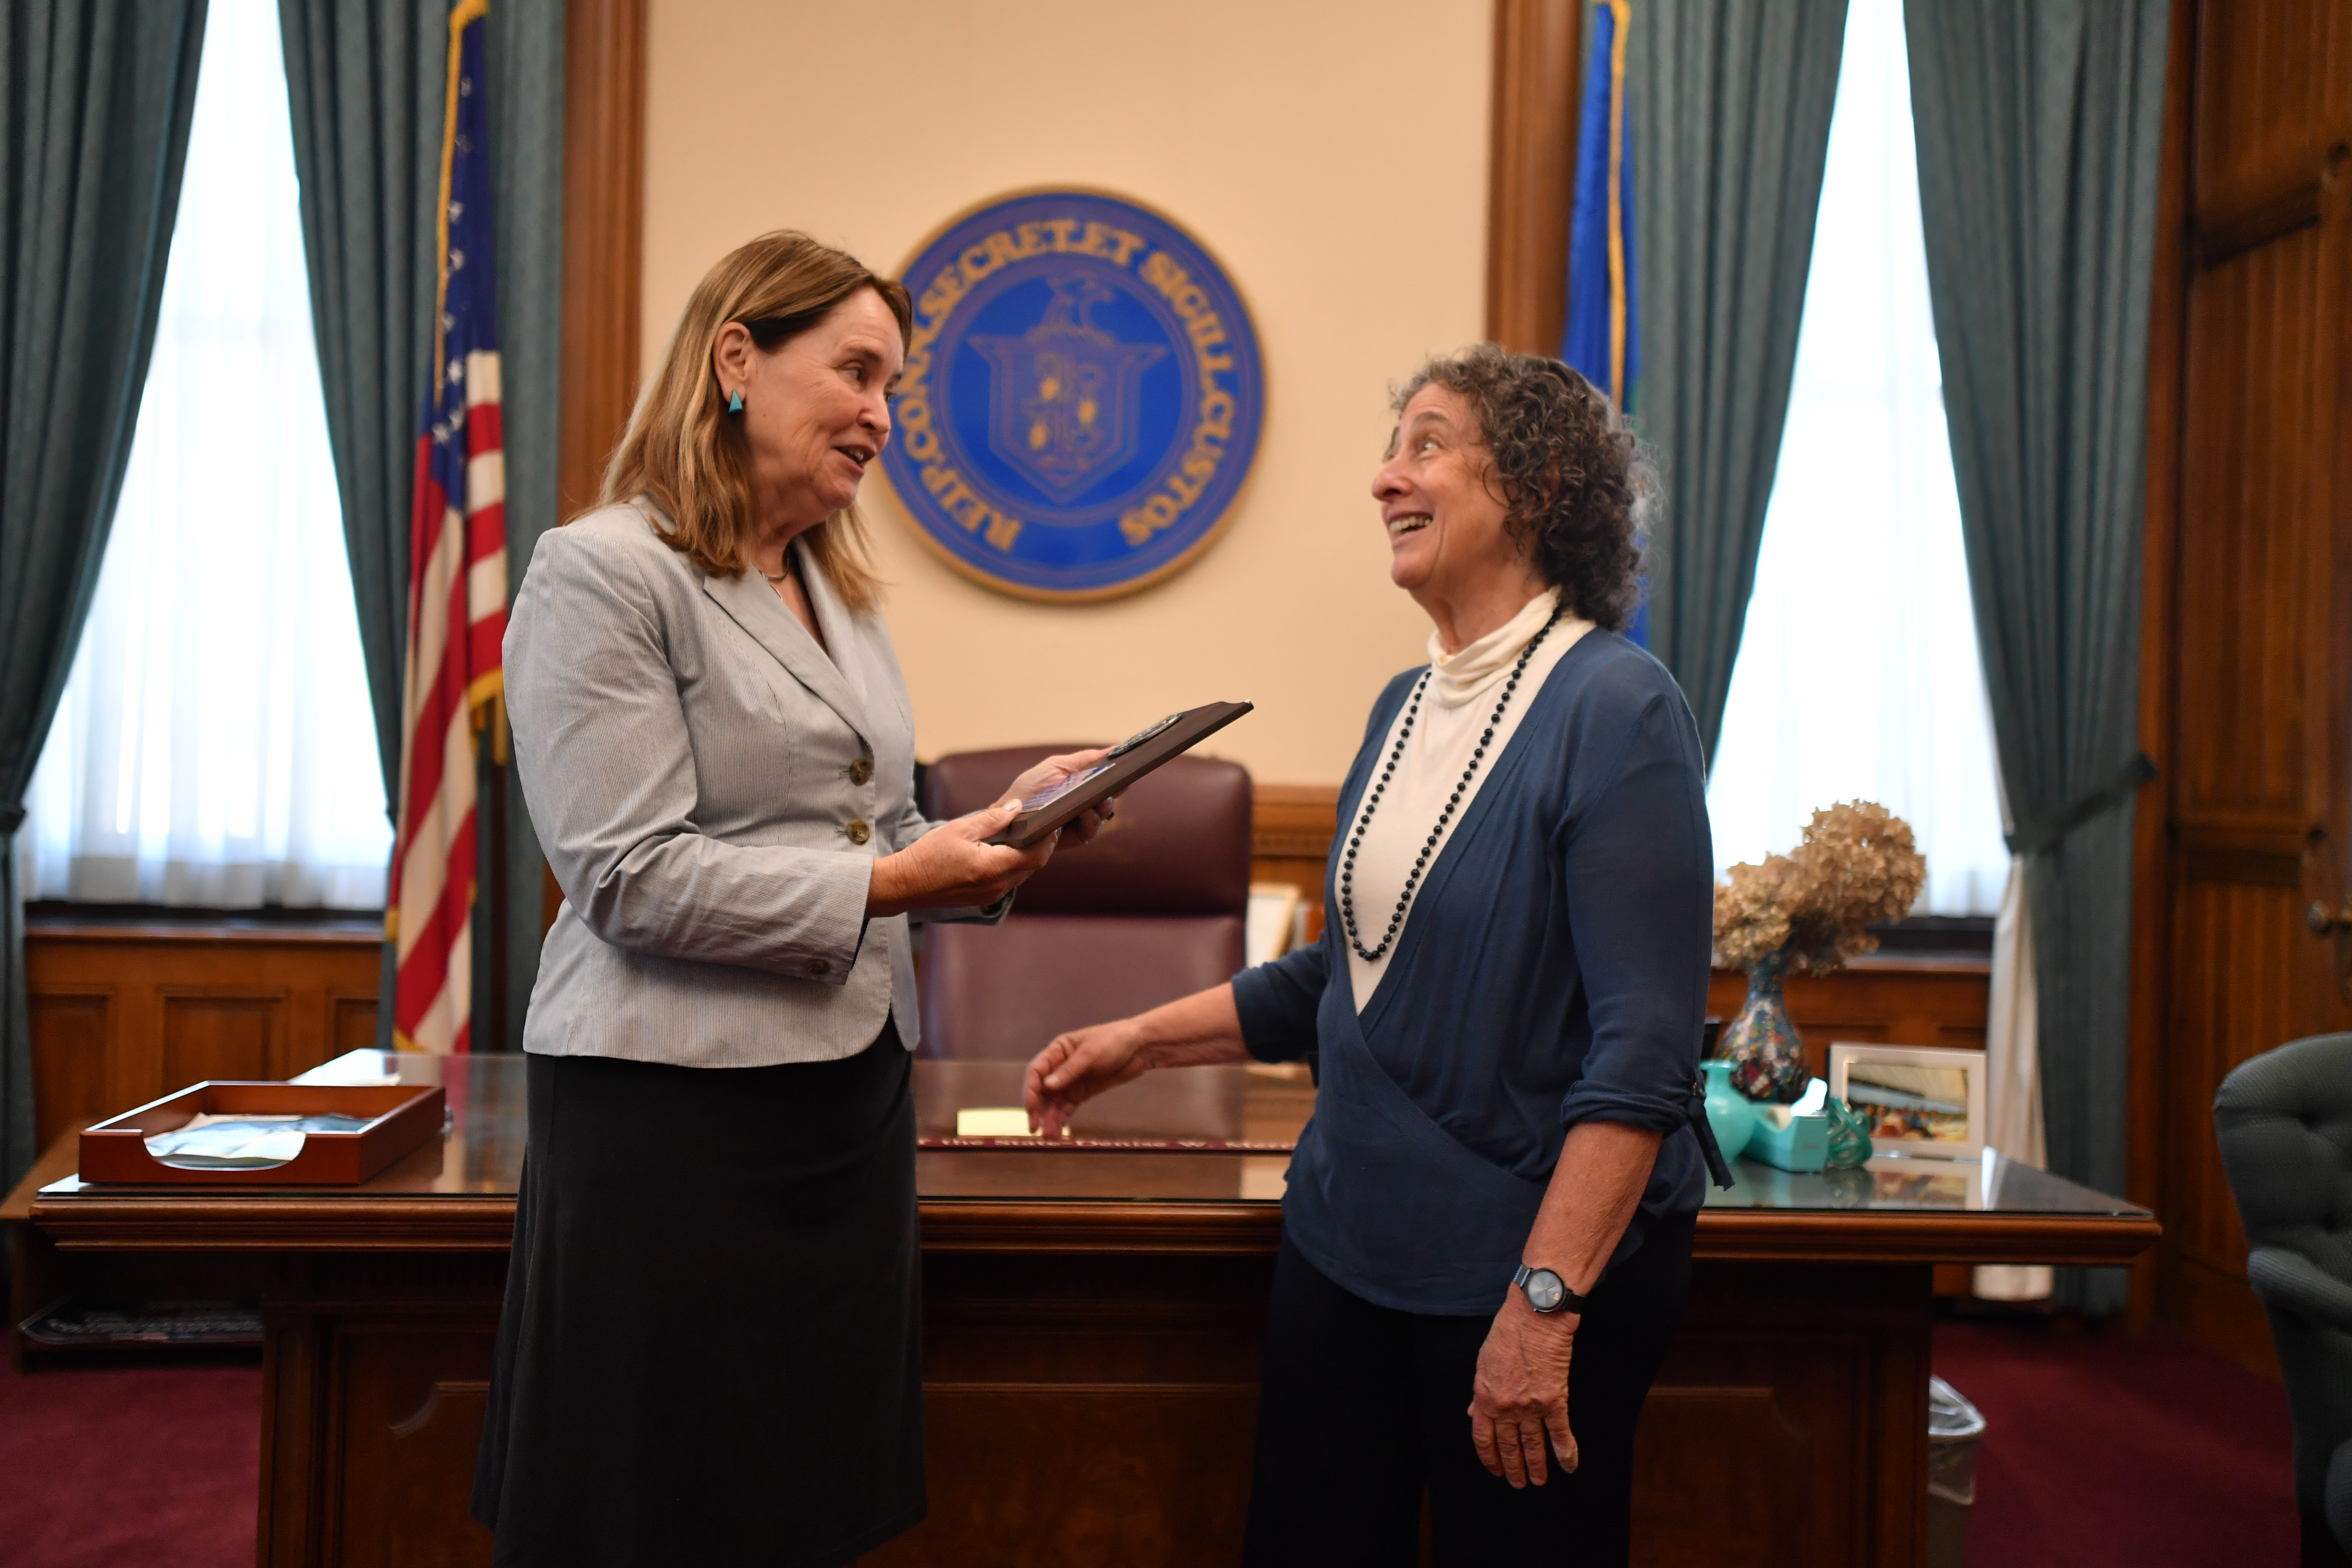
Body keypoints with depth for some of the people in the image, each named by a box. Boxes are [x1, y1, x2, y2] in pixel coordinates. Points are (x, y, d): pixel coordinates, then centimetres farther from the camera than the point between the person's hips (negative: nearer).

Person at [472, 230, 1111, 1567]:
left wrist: (1002, 823, 1)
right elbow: (635, 877, -15)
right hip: (675, 1111, -7)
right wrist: (886, 882, -19)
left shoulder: (841, 593, 16)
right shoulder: (605, 575, -8)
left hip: (850, 1096, 7)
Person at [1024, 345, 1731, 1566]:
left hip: (1532, 1257, -7)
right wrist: (1142, 1040, 13)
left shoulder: (1614, 709, -14)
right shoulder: (1405, 707, 9)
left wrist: (1545, 1303, -24)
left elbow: (1644, 1047, -20)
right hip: (1347, 1235, 7)